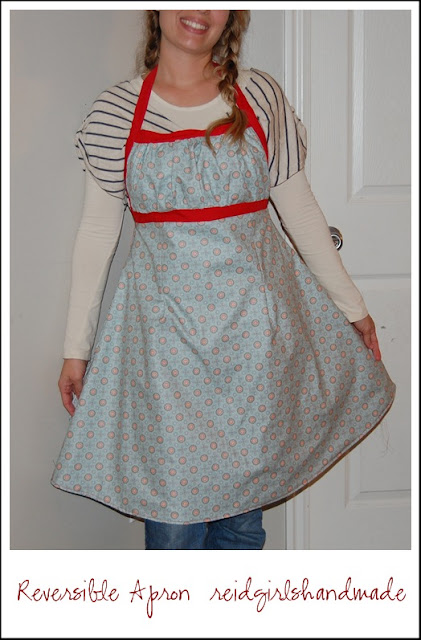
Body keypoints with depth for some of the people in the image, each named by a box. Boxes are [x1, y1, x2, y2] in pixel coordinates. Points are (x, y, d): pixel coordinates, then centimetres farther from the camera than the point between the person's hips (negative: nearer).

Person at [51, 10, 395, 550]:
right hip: (165, 322, -1)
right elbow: (97, 231, 3)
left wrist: (352, 306, 12)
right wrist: (77, 346, 4)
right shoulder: (114, 112, 1)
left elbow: (299, 209, 8)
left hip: (255, 320, 1)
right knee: (174, 504, 1)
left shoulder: (261, 97, 2)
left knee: (243, 507, 9)